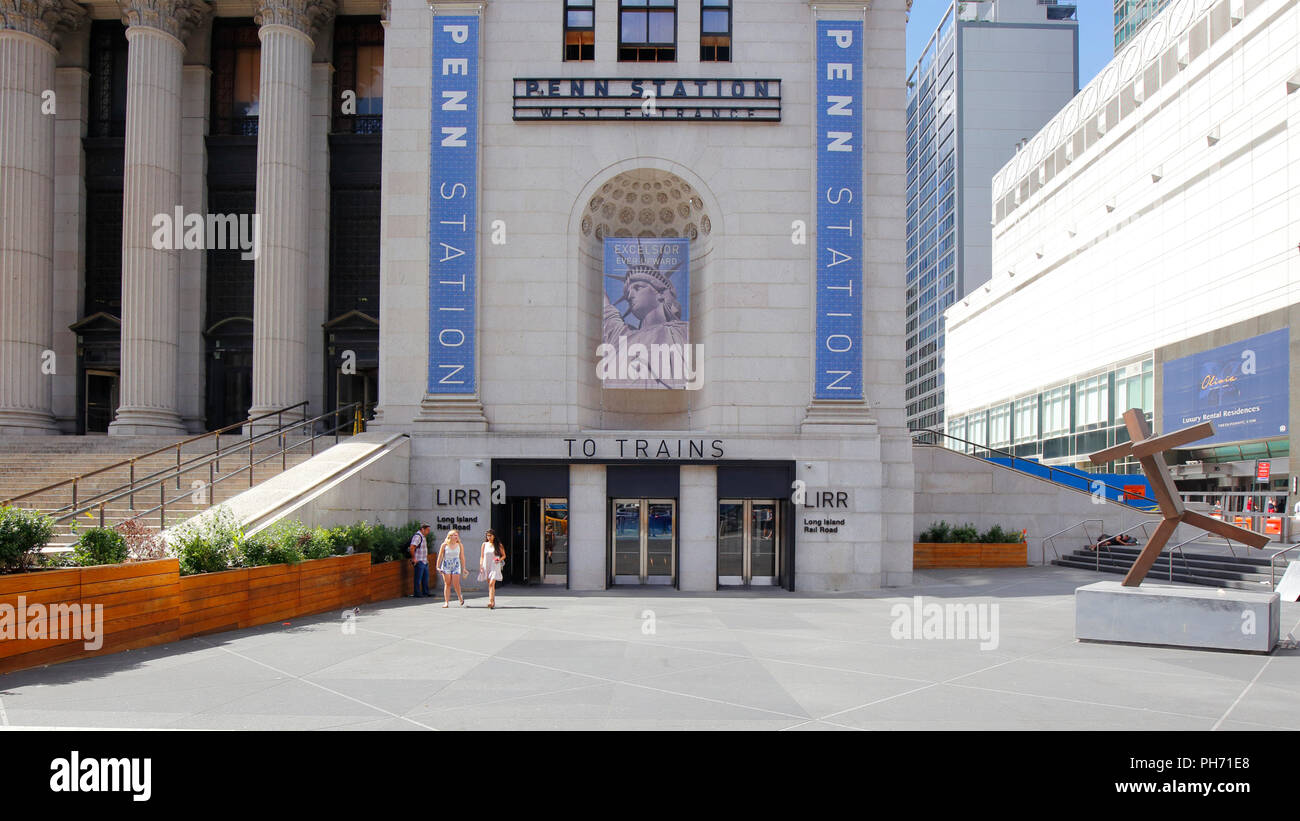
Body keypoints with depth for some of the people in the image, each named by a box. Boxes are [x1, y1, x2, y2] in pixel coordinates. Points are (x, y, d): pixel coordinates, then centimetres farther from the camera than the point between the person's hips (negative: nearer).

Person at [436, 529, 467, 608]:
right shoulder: (444, 545, 0)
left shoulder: (460, 545, 4)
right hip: (446, 566, 0)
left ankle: (460, 598, 16)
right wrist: (438, 567, 0)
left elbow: (462, 557, 8)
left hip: (456, 566, 0)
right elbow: (440, 556, 4)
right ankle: (446, 601, 2)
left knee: (456, 583, -8)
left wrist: (463, 568, 6)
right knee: (447, 584, -2)